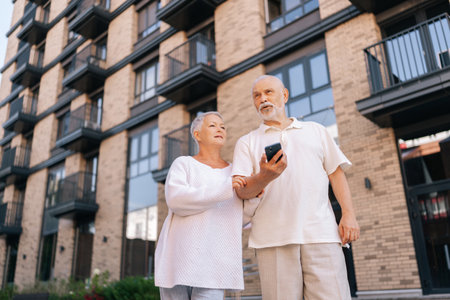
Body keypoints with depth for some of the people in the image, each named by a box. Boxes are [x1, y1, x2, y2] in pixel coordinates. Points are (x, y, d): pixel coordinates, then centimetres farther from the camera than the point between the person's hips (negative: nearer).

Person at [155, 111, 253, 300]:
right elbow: (175, 199, -14)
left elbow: (244, 218, 11)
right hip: (179, 257, -1)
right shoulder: (183, 164, 6)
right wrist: (223, 189, -21)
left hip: (214, 263, 2)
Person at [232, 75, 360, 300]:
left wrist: (349, 214, 1)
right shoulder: (247, 143, 16)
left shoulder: (316, 131, 22)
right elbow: (241, 190, 4)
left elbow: (336, 173, 16)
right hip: (273, 238, 0)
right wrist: (264, 177, -19)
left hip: (320, 233, 1)